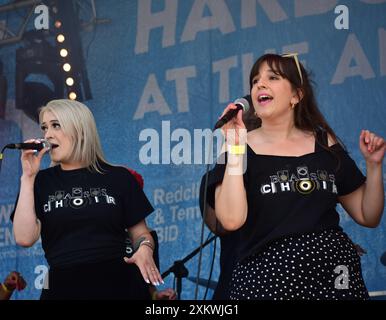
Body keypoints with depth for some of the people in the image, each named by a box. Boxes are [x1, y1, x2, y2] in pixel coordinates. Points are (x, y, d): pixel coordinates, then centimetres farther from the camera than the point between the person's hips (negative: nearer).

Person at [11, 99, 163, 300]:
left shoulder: (118, 178, 4)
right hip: (63, 287, 1)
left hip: (118, 283, 0)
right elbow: (24, 238, -7)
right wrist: (28, 177, -6)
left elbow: (140, 232, 9)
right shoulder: (41, 181, 6)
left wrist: (145, 249, -13)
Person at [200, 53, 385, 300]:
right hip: (266, 277, -2)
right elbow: (231, 220, -17)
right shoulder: (240, 146, -1)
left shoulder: (325, 145, 7)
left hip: (333, 272, 3)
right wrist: (235, 146, -16)